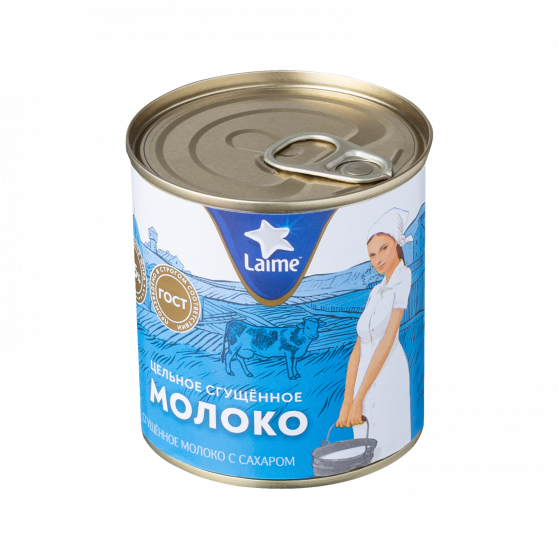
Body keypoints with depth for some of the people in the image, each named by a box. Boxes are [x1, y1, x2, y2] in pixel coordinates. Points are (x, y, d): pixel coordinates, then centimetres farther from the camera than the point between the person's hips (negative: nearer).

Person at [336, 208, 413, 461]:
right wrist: (346, 403, 0)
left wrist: (357, 400, -11)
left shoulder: (407, 279, -5)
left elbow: (388, 341, -10)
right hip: (367, 394, 7)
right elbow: (358, 348, 12)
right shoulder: (376, 292, 19)